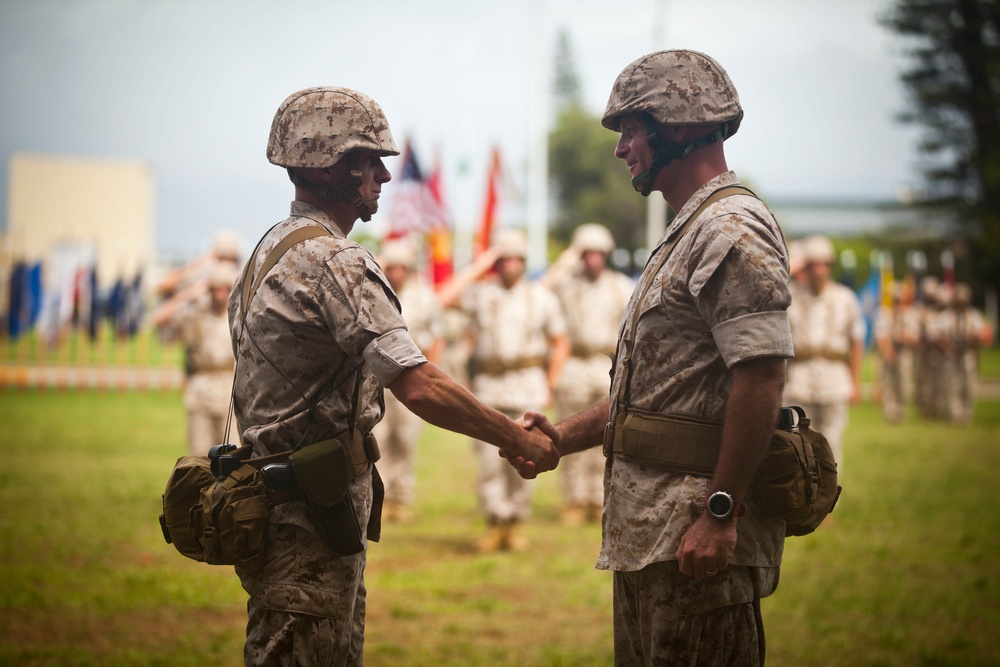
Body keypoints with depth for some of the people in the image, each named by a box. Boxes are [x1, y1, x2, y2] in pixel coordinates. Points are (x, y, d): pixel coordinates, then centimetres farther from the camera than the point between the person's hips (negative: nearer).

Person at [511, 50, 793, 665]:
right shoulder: (687, 235, 21)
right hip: (649, 535, 11)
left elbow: (760, 379, -22)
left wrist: (721, 513, -25)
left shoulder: (733, 230, -13)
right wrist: (563, 438, 17)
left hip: (697, 538, -11)